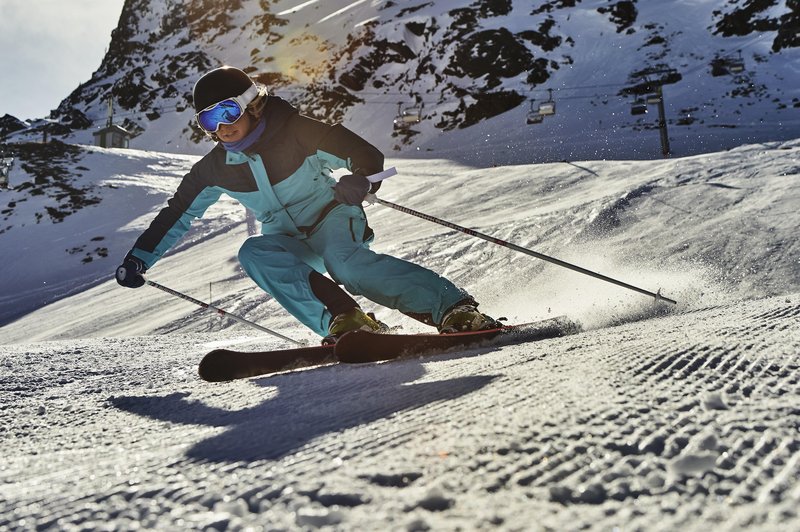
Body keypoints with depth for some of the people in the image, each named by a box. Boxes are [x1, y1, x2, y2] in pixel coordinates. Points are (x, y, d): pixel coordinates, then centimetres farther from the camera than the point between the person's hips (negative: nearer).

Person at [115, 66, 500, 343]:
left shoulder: (296, 131, -15)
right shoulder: (214, 170, -1)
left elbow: (368, 156, -16)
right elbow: (177, 215, 11)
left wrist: (360, 181, -39)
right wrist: (137, 259, 7)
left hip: (332, 217, -5)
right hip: (290, 244, 5)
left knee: (346, 264, -37)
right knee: (253, 253, -27)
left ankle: (454, 308, -40)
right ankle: (341, 319, -35)